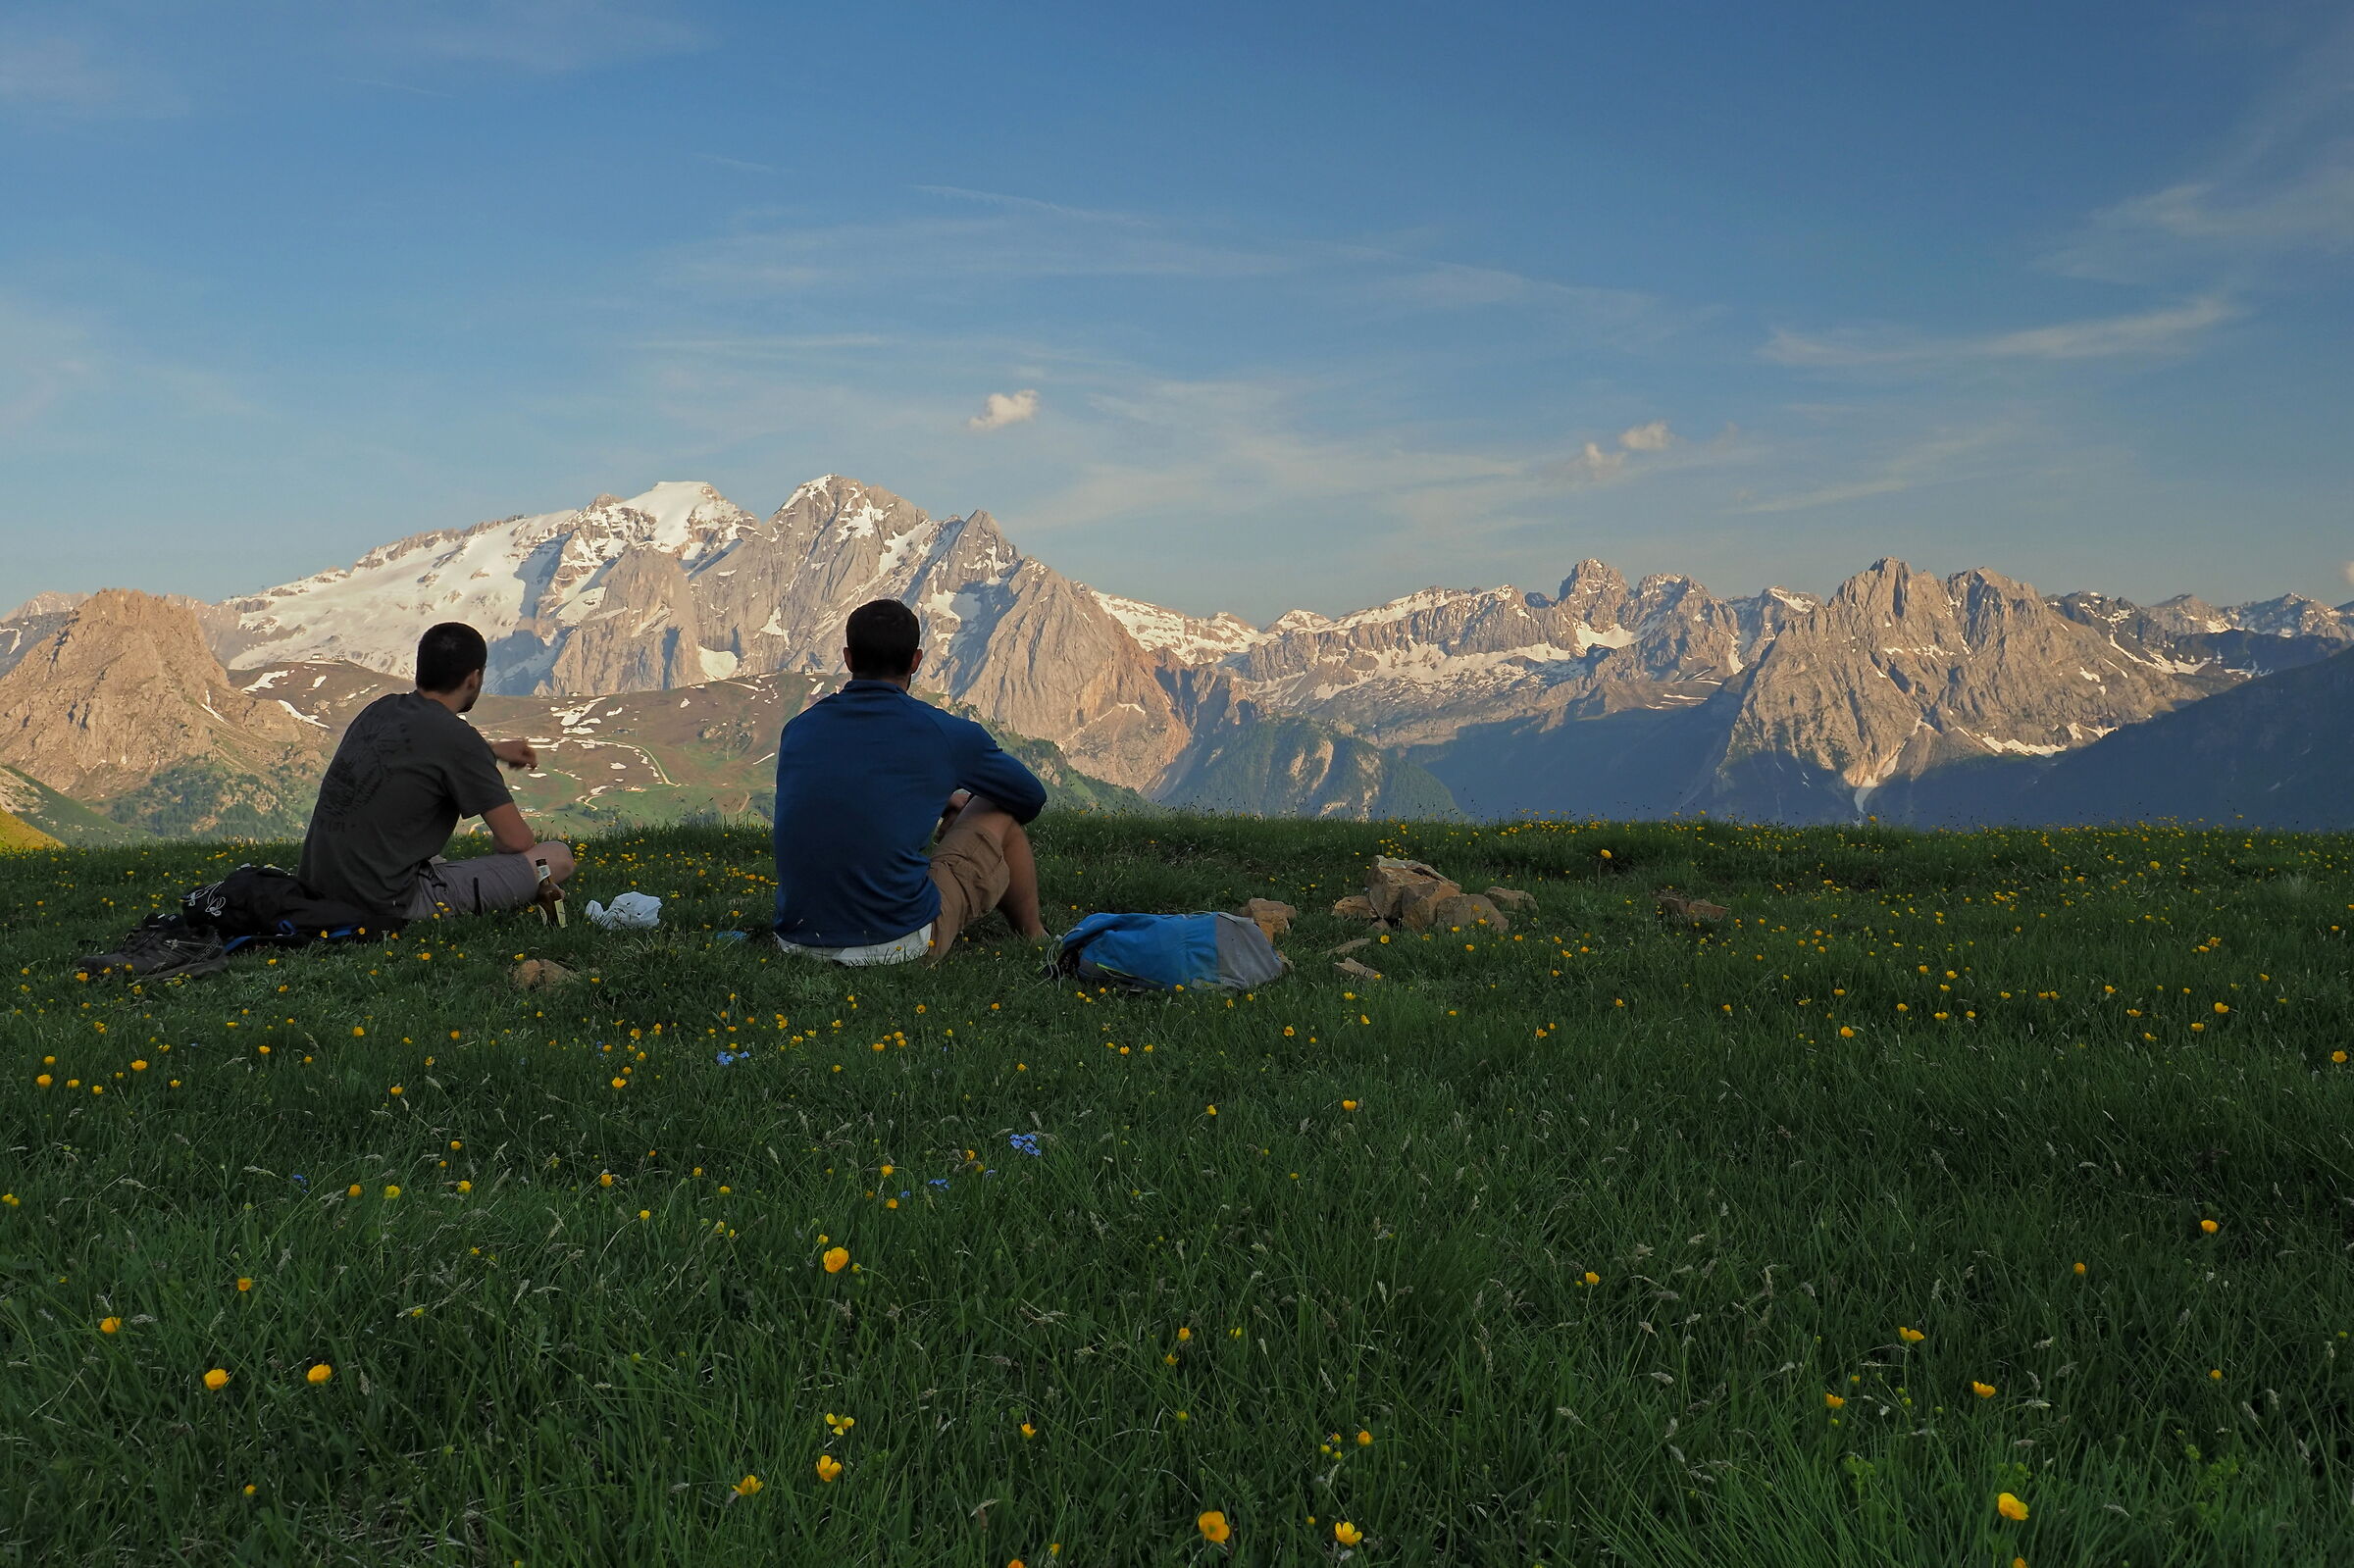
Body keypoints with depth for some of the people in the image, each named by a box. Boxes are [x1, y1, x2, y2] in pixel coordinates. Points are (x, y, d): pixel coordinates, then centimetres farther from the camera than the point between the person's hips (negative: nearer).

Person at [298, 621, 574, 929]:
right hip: (386, 909, -8)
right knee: (558, 859, -6)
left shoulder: (380, 709, 10)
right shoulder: (456, 737, -13)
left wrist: (493, 749, 46)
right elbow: (517, 840, -8)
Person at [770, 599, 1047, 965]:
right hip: (901, 945, -4)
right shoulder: (945, 733, -5)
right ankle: (1034, 943, 40)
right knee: (999, 815, 19)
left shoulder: (798, 730, 7)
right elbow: (1031, 798, 14)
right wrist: (959, 804, 35)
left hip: (797, 944, 5)